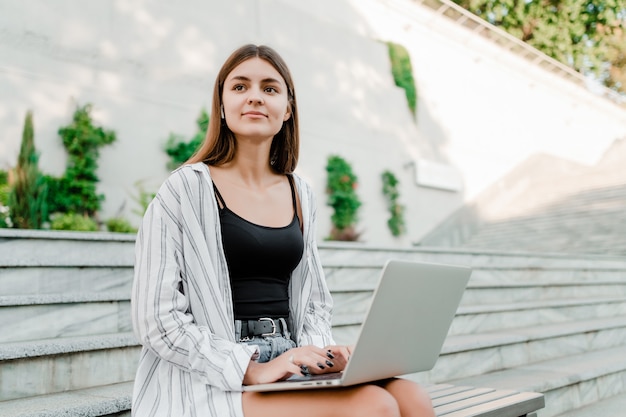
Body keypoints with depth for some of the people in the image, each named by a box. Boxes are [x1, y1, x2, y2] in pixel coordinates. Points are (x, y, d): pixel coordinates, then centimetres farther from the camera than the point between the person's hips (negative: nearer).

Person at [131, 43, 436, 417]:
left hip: (291, 365, 6)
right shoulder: (186, 189, -3)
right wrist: (252, 369, -17)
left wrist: (319, 351, -3)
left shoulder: (300, 194, 14)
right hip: (216, 382, -5)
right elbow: (157, 318, -8)